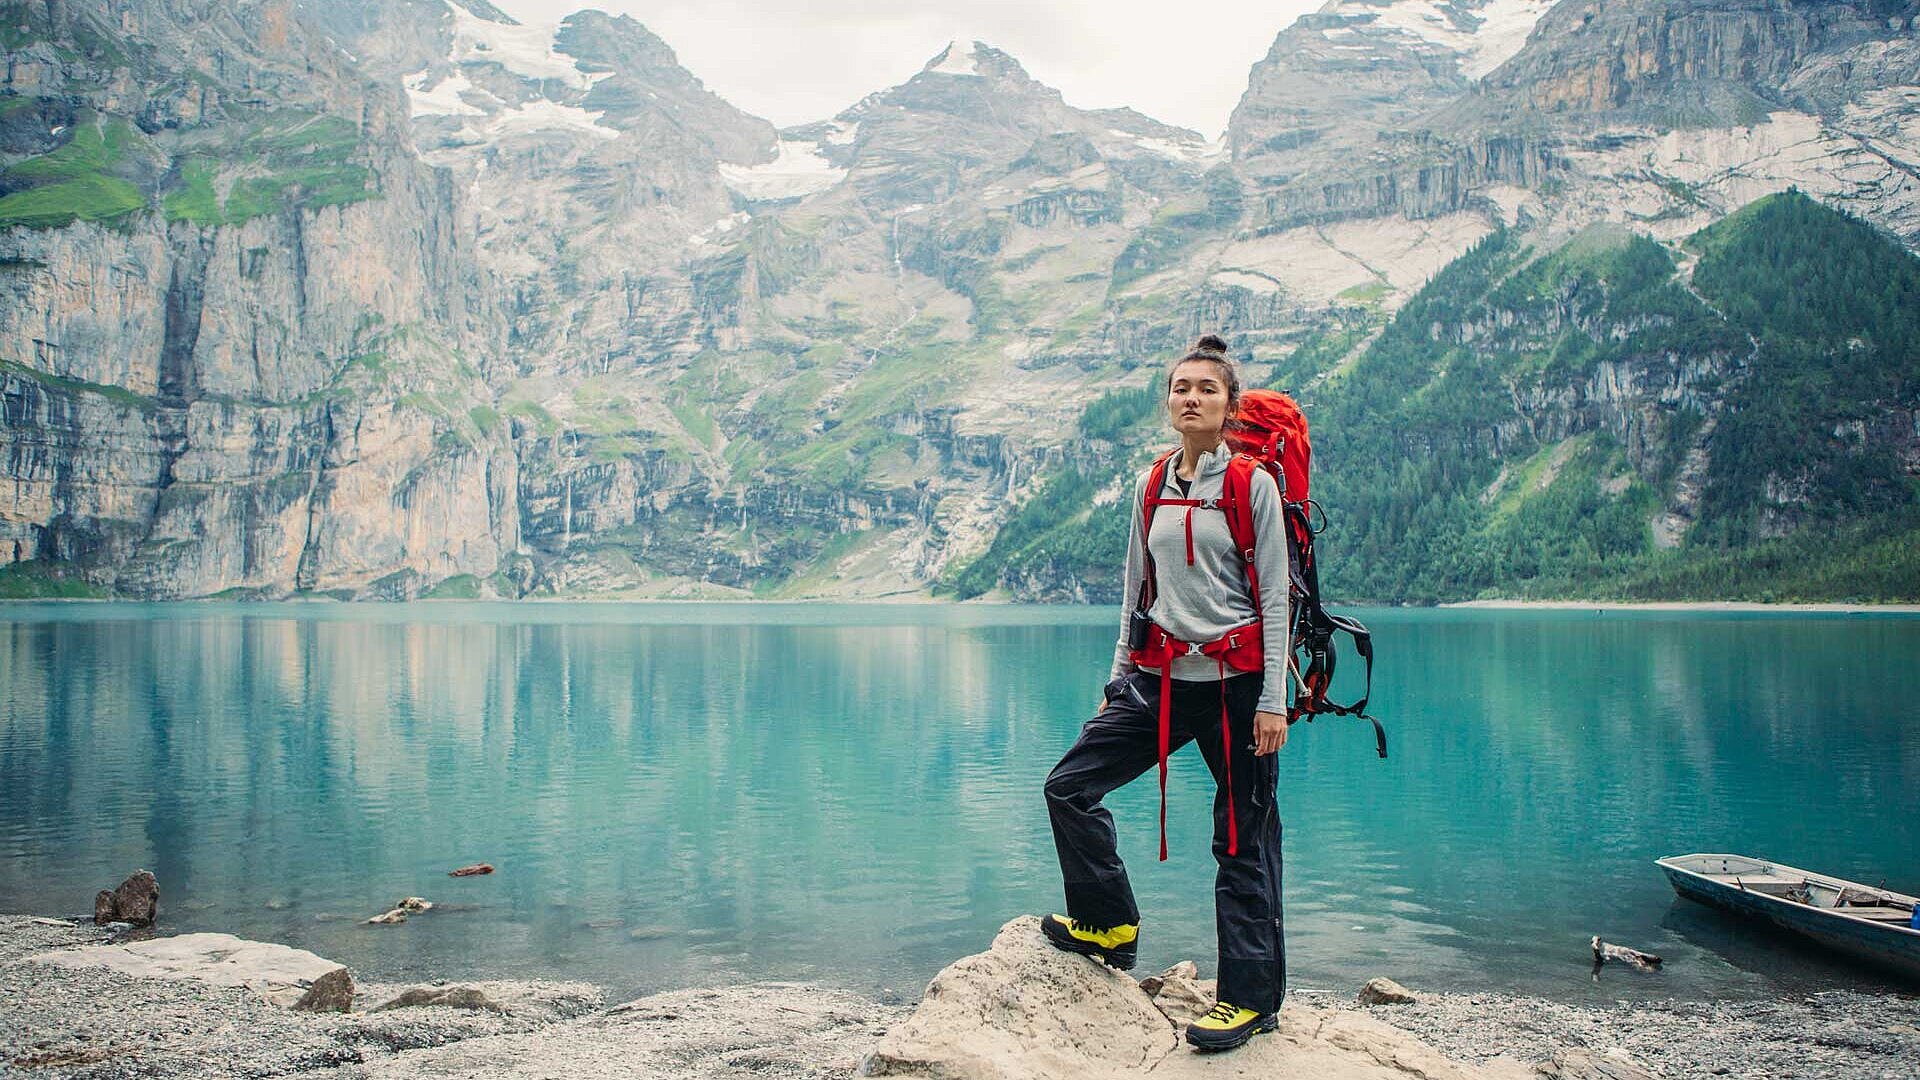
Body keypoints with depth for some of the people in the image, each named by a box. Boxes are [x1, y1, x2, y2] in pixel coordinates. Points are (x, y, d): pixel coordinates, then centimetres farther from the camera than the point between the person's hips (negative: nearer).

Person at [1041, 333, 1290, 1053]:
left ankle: (1251, 997, 13)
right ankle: (1110, 927, 20)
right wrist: (1119, 681, 15)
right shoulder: (1151, 490, 10)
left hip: (1234, 679, -5)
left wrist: (1273, 700, -12)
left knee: (1242, 839, 2)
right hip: (1161, 676, 5)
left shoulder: (1253, 486, -4)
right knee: (1070, 785, 2)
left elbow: (1275, 599, -6)